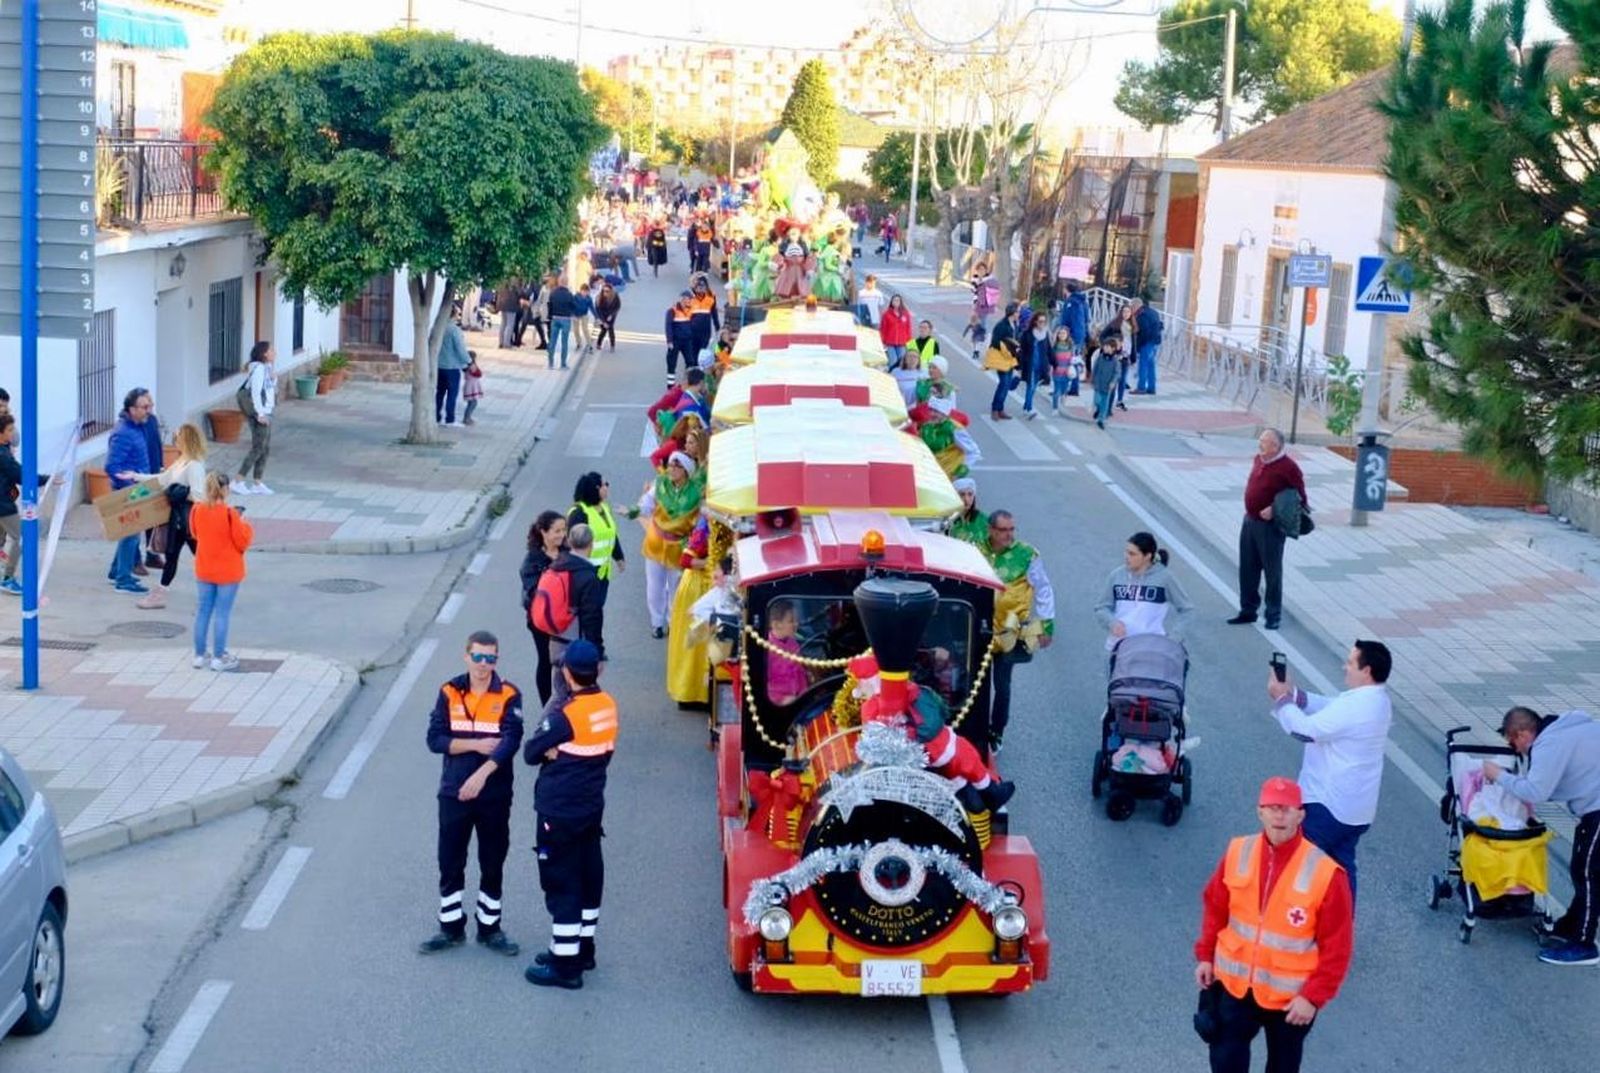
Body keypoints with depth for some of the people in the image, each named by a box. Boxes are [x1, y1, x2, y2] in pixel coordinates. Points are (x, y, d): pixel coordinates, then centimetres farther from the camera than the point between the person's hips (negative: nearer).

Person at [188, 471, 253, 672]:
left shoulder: (197, 510, -5)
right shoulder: (230, 514, -20)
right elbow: (242, 541, -15)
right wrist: (244, 524, 2)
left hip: (204, 570, 5)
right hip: (227, 572, -5)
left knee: (203, 611, 14)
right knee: (222, 613, 2)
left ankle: (199, 655, 20)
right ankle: (219, 658, 7)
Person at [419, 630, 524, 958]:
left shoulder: (508, 695, -6)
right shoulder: (449, 693, 0)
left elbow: (511, 741, -18)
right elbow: (435, 738, -7)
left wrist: (483, 773, -30)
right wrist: (476, 745, -18)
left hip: (495, 795, -1)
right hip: (454, 793, 1)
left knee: (492, 866, 10)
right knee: (450, 864, 8)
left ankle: (489, 928, 23)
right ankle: (451, 927, 22)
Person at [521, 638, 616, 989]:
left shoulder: (566, 714, -23)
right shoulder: (608, 706, 0)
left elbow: (531, 752, -14)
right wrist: (560, 750, -6)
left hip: (559, 812, -8)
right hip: (591, 806, 8)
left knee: (561, 883, 0)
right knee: (588, 876, 18)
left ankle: (565, 965, 5)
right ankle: (583, 948, 32)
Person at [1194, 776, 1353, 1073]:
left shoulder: (1324, 873, -21)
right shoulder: (1238, 853, -8)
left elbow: (1336, 946, -16)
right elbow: (1215, 908, 7)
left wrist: (1314, 996, -17)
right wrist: (1206, 955, 5)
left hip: (1291, 996, -3)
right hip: (1235, 983, 3)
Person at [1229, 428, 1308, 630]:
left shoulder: (1288, 467, -16)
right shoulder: (1258, 459, 6)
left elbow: (1299, 498, -13)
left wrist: (1275, 510, -21)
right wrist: (1251, 510, 13)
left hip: (1270, 525, -8)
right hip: (1249, 520, 8)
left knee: (1272, 571, 3)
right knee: (1247, 568, 14)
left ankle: (1273, 615, 14)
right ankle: (1248, 610, 25)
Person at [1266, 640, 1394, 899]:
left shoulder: (1355, 706, -27)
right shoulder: (1375, 699, 6)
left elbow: (1305, 729, -25)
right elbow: (1328, 709, 11)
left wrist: (1282, 698, -10)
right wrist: (1293, 693, 1)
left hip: (1328, 805, -10)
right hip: (1355, 808, 10)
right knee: (1341, 864, 17)